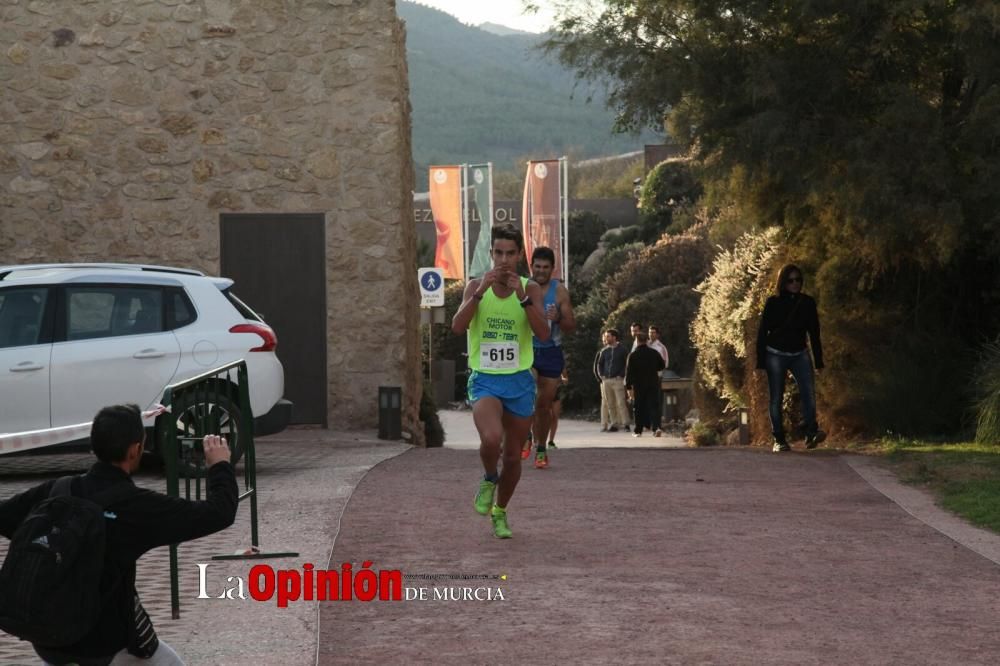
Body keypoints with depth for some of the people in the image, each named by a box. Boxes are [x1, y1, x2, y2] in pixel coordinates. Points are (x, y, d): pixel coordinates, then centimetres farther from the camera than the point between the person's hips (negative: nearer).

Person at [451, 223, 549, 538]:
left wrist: (523, 298, -23)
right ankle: (489, 480, 5)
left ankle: (500, 512, 32)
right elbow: (458, 326, -14)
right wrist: (481, 291, -23)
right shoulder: (476, 286, 0)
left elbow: (543, 333, -13)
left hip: (520, 381, 2)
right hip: (485, 380, -1)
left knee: (513, 455, 9)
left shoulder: (530, 289, -1)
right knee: (491, 439, -28)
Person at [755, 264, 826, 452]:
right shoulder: (773, 303, -4)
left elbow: (814, 332, 8)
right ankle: (779, 440, 2)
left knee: (808, 392, -18)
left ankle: (811, 433, -25)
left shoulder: (807, 303, 4)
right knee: (776, 398, -1)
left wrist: (818, 360, 5)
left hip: (799, 354, 2)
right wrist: (761, 360, -7)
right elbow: (762, 332, -2)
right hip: (776, 355, -2)